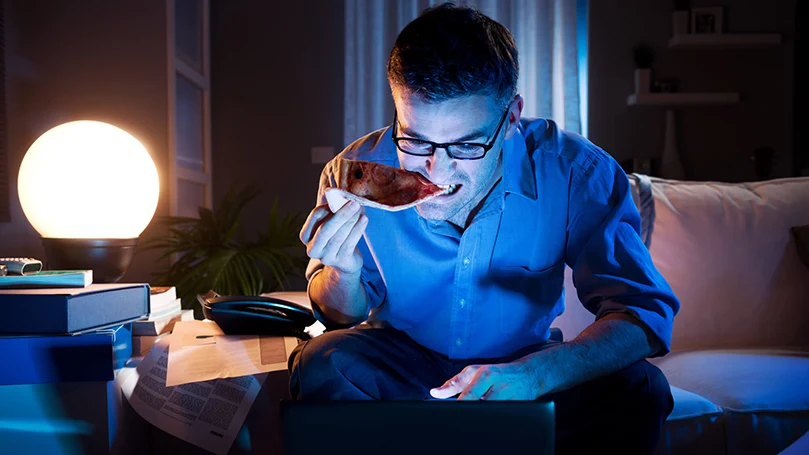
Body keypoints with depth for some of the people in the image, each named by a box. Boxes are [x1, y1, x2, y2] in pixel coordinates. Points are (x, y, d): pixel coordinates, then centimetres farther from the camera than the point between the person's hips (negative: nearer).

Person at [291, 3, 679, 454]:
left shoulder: (577, 174, -22)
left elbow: (646, 313, -25)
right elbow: (343, 315, -4)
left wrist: (534, 374, -44)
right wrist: (343, 273, -31)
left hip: (525, 363, 0)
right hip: (403, 362, 1)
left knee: (638, 390, -26)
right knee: (320, 364, -28)